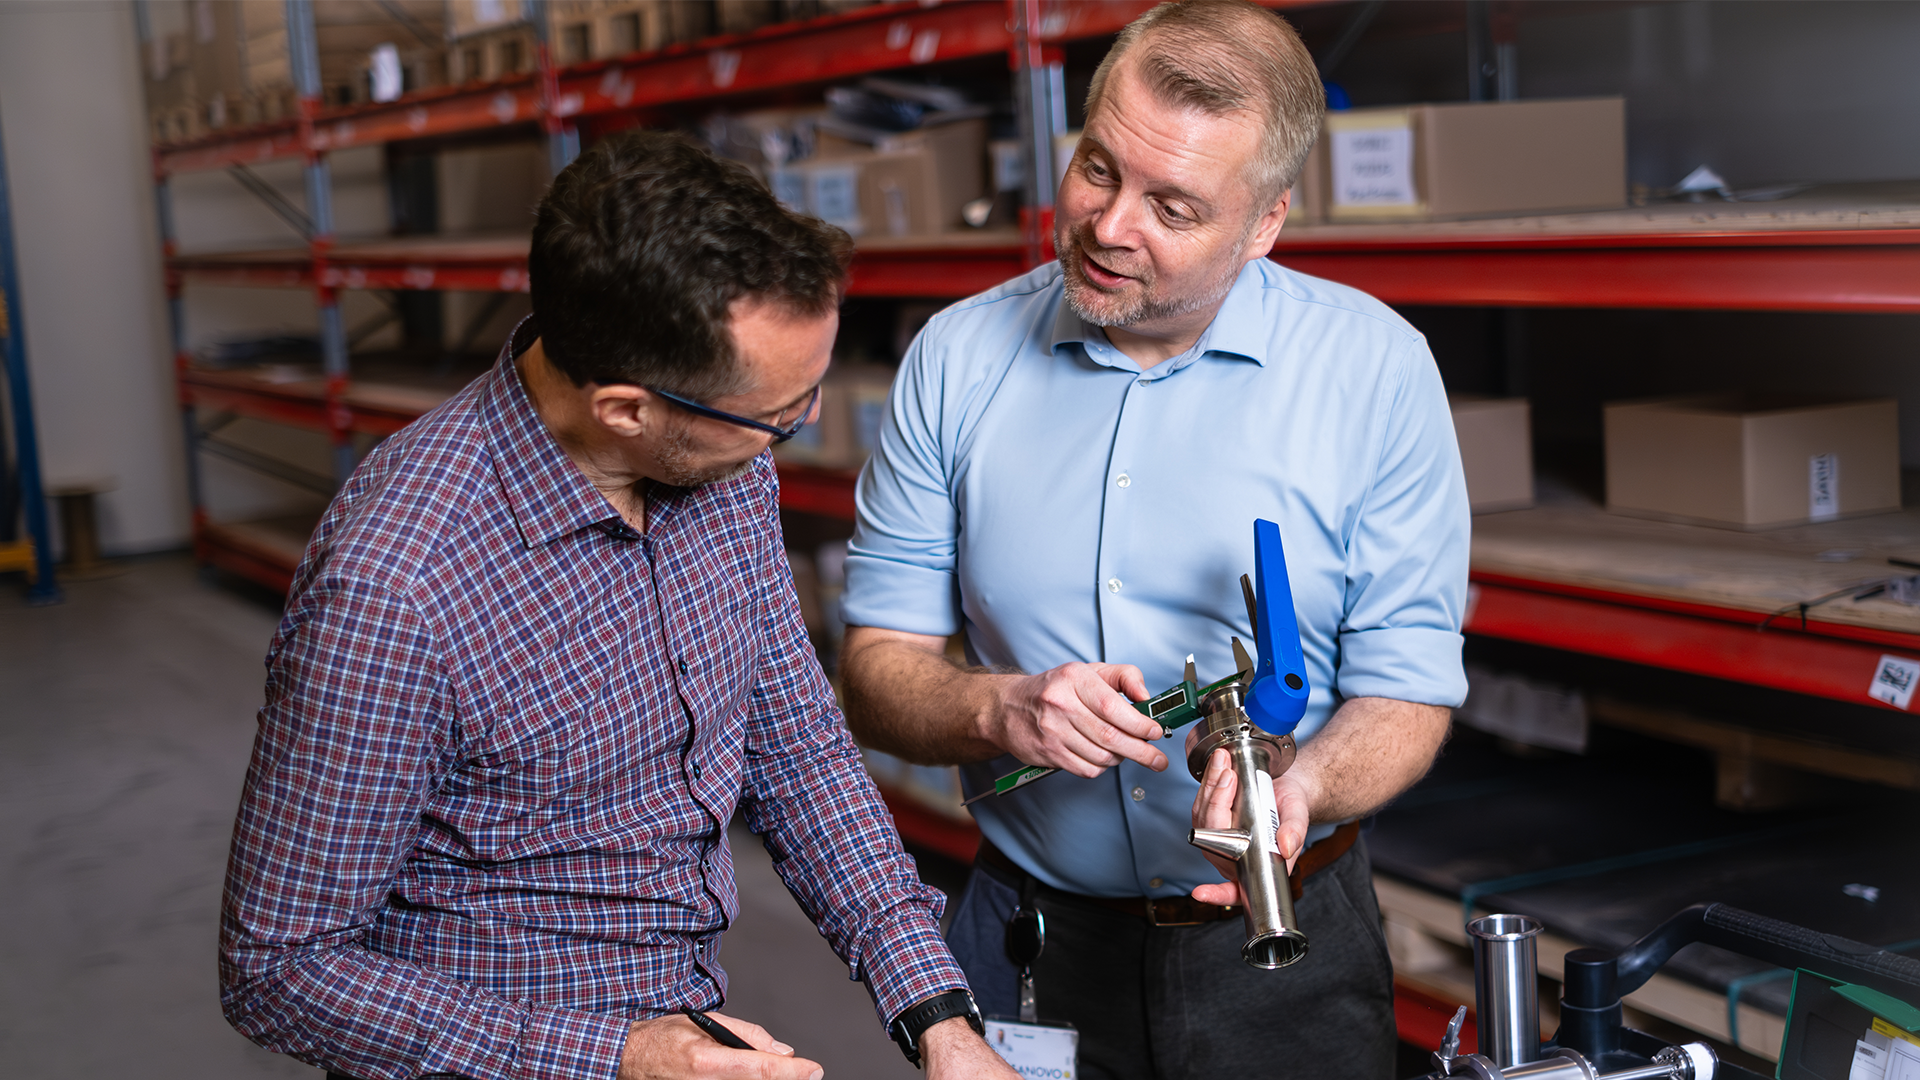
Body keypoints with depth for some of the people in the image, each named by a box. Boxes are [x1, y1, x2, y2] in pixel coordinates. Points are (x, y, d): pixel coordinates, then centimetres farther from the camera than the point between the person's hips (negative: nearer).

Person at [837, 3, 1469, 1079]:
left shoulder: (1378, 368, -9)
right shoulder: (957, 357, -4)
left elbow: (1408, 691, -7)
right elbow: (878, 668, -2)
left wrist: (1297, 789, -27)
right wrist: (1003, 709, -22)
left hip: (1286, 949, -1)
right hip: (1031, 940, 1)